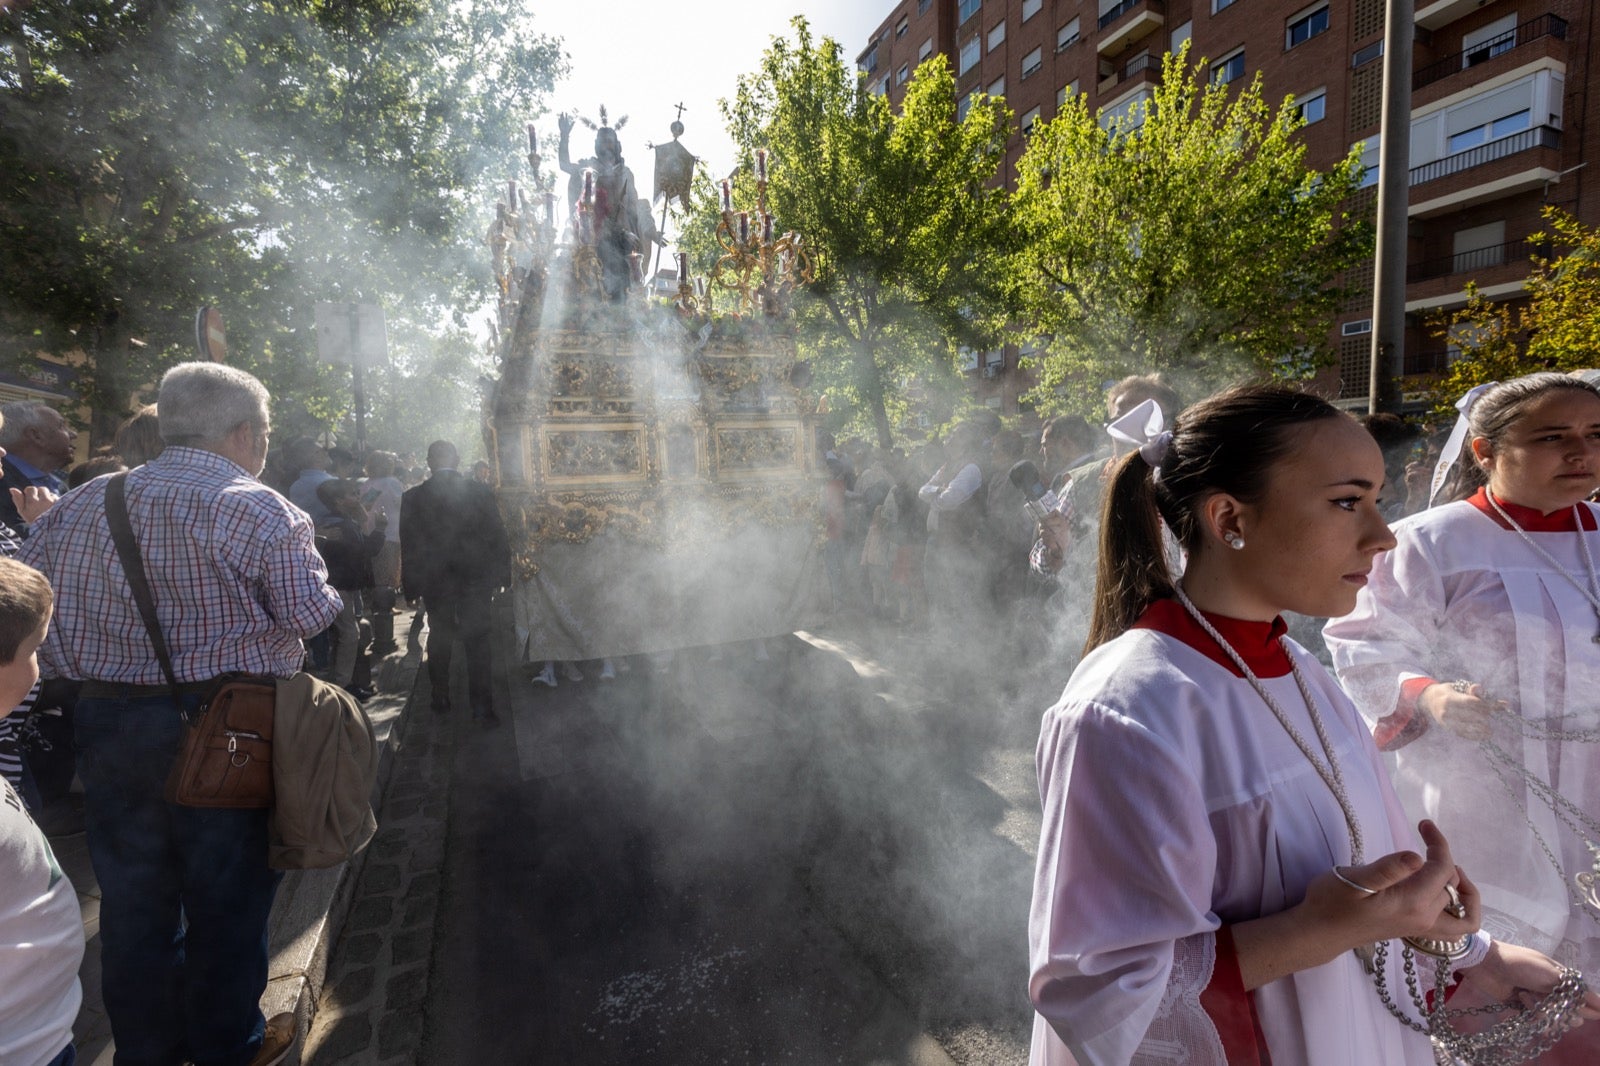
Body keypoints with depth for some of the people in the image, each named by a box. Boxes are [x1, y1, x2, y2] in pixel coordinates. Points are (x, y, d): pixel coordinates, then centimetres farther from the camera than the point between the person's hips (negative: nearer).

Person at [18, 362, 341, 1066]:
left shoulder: (81, 504, 5)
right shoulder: (260, 508, -12)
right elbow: (310, 614, -14)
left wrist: (86, 677, 12)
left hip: (109, 725, 5)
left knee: (133, 903, 19)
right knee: (228, 900, 13)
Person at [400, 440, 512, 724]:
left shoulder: (412, 498, -7)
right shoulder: (481, 492, -9)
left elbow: (408, 546, -3)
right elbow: (497, 537, -6)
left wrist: (411, 584, 5)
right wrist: (501, 573, 4)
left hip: (435, 582, 1)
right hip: (475, 578, -1)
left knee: (439, 637, 18)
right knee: (478, 640, 4)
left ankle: (441, 698, 27)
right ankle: (481, 705, 2)